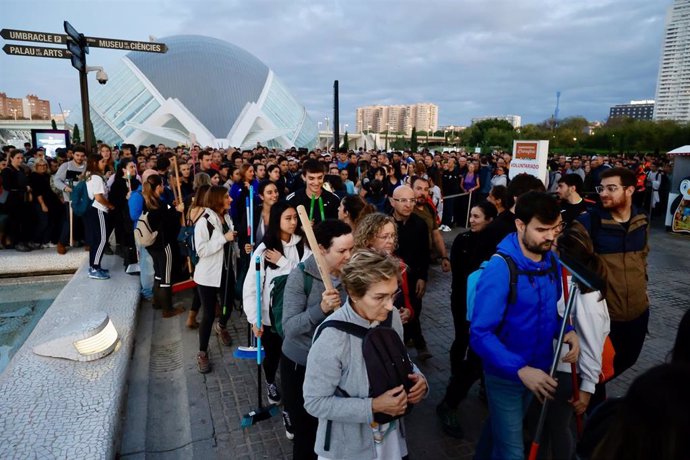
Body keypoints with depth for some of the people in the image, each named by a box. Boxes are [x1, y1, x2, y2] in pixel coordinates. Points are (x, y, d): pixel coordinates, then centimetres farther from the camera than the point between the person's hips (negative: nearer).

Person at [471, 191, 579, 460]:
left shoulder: (551, 261, -4)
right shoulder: (500, 269, -27)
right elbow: (480, 335, -27)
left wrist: (567, 331, -10)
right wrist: (520, 369, -36)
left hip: (538, 368, 7)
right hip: (505, 374, -7)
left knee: (501, 428, 28)